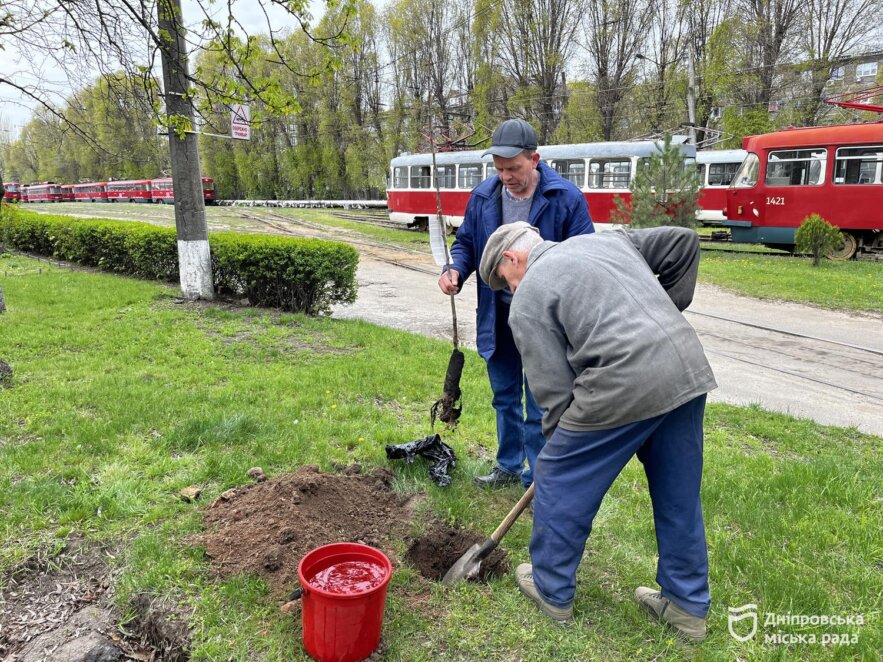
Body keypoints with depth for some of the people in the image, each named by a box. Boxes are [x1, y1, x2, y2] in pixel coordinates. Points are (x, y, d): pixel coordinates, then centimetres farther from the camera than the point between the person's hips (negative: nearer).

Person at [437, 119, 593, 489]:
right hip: (497, 316, 5)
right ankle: (509, 466, 37)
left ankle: (538, 480, 20)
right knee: (504, 398, 19)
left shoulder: (566, 198, -13)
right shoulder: (484, 196, -1)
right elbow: (465, 243, 11)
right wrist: (455, 270, -10)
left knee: (539, 407, 3)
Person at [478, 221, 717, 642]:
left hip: (624, 385, -7)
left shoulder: (528, 298, 4)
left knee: (559, 481, 13)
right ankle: (687, 606, 34)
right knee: (679, 493, 20)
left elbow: (554, 389, 1)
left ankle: (552, 591, 30)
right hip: (690, 371, 8)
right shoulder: (607, 239, 24)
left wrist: (558, 439, 16)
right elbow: (683, 241, 24)